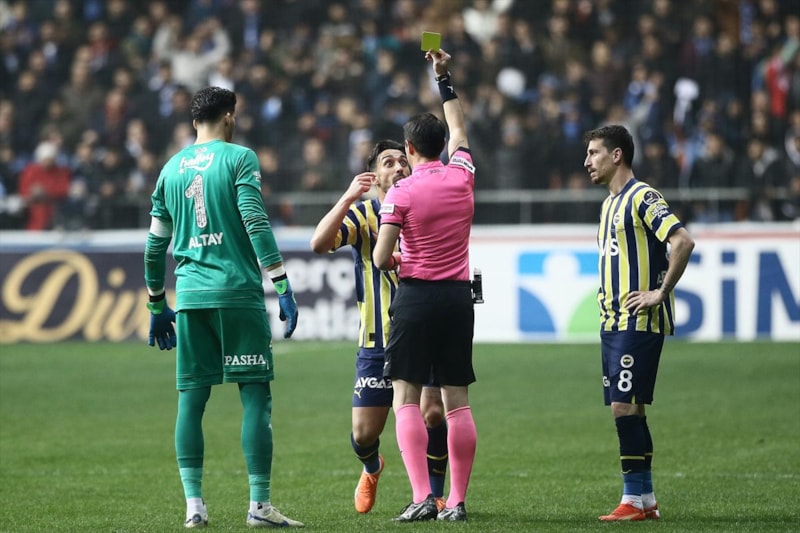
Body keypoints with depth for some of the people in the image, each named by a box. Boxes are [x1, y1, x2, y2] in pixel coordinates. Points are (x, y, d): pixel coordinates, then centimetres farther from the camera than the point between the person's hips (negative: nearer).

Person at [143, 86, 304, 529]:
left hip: (189, 296, 5)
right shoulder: (238, 158, -1)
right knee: (256, 397, -2)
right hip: (237, 293, -5)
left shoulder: (172, 168, 14)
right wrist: (283, 287, -11)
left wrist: (157, 305, 27)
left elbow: (156, 244, 17)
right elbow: (255, 223, -12)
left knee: (191, 398, 6)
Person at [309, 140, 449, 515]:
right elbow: (319, 243, -16)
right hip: (377, 343, 0)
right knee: (364, 433, 1)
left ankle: (434, 495, 4)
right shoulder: (363, 214, 0)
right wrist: (349, 197, -26)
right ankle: (371, 469, 38)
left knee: (433, 414, -19)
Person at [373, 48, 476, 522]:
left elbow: (382, 258, -10)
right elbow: (459, 131, 25)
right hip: (459, 296, 4)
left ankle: (422, 496, -13)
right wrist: (445, 79, 33)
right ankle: (457, 501, 2)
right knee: (458, 401, 4)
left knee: (406, 398, -2)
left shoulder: (401, 193, -7)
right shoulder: (462, 176, 5)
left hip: (416, 295, -4)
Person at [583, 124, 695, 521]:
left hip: (639, 322, -9)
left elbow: (683, 241, -22)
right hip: (613, 322, 9)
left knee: (624, 405, -12)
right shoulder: (610, 203, 18)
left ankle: (634, 499, -9)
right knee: (627, 409, 8)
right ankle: (645, 500, 12)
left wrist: (661, 292, -19)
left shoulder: (642, 198, -11)